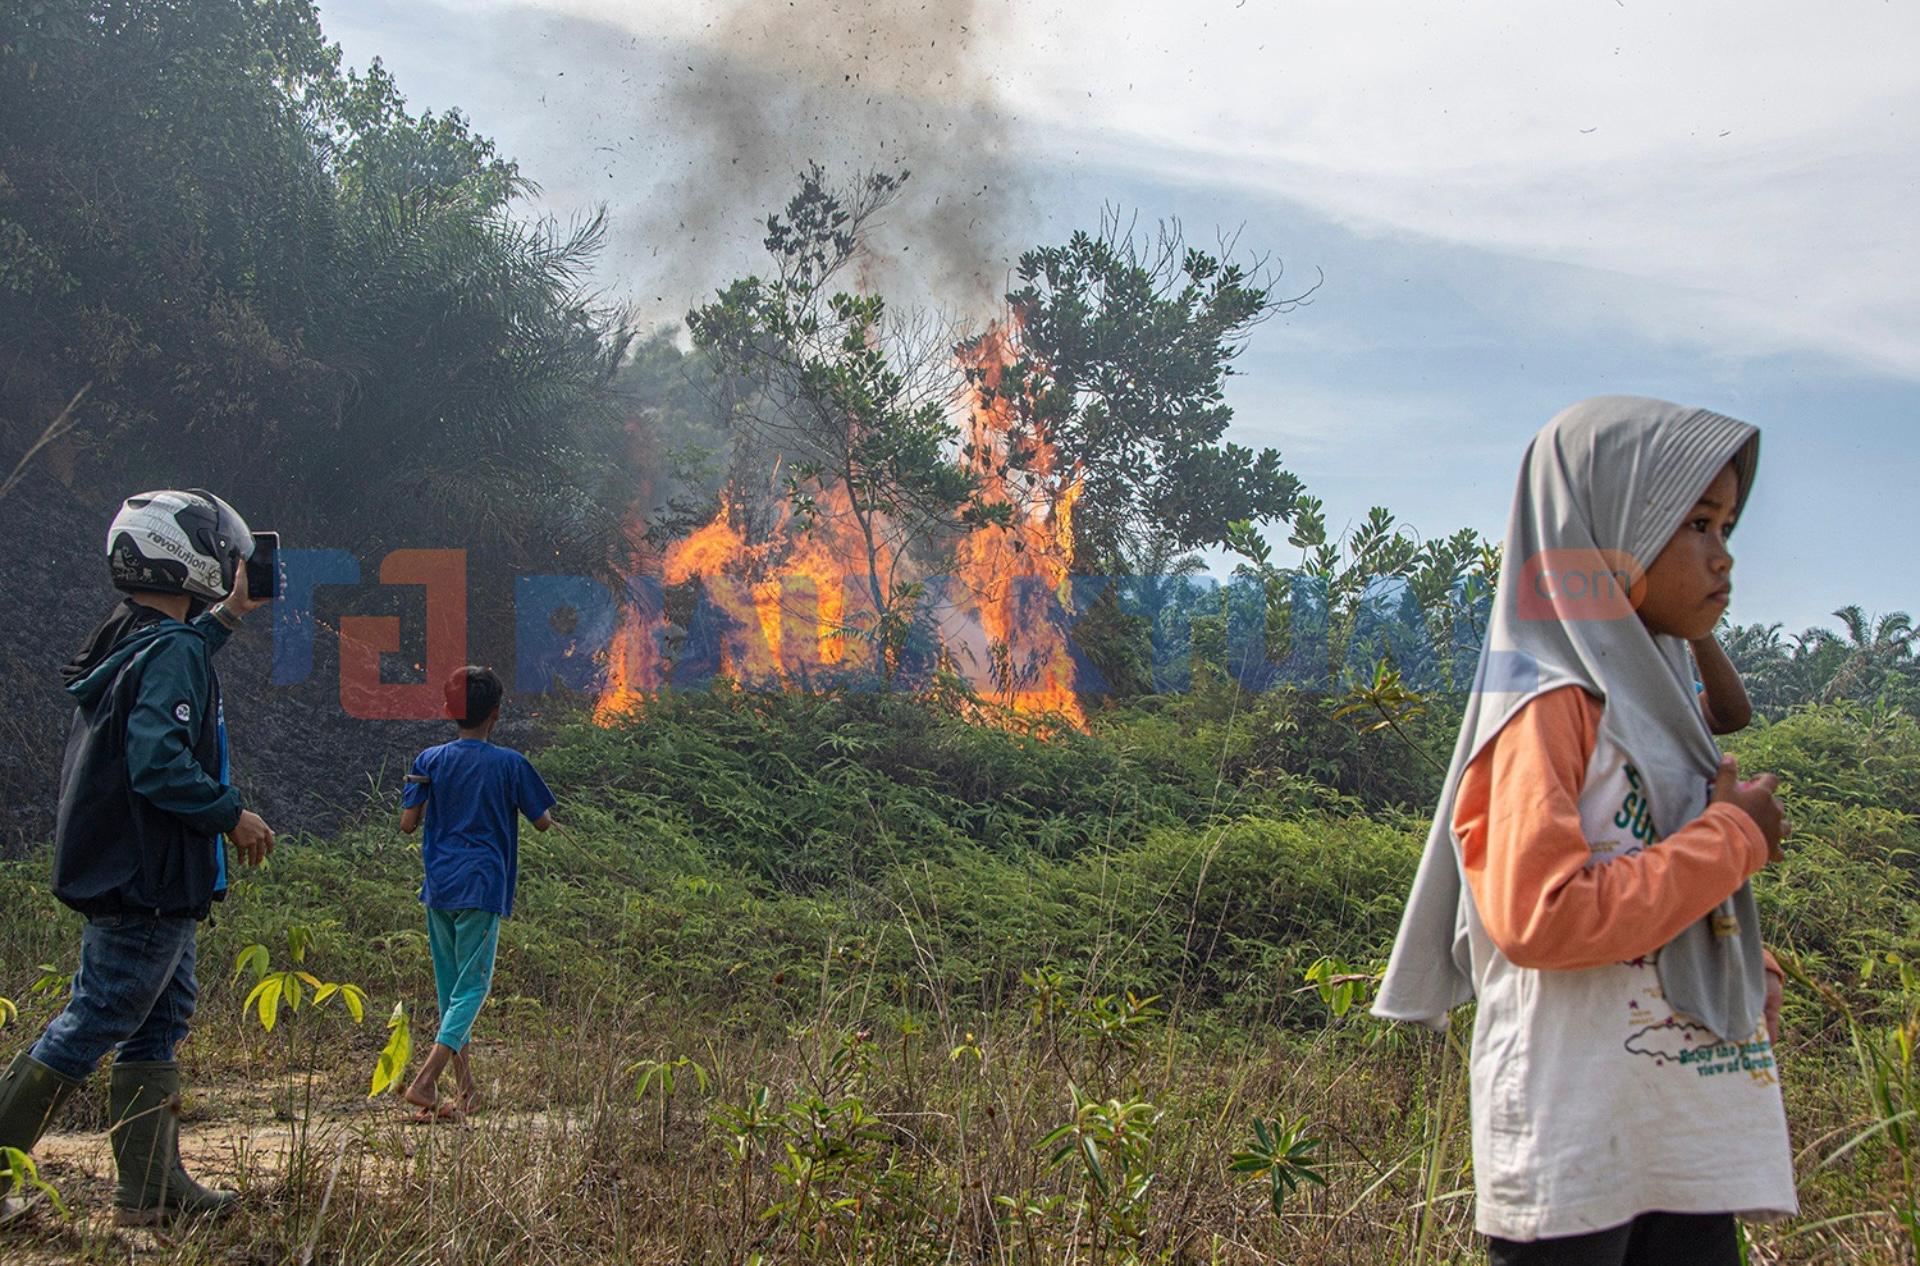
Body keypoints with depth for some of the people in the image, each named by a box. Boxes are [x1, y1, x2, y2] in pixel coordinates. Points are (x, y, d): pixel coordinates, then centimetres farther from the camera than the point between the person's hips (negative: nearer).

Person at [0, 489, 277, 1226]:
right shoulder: (172, 652, -18)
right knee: (93, 1025, -2)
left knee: (161, 1021, 13)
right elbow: (161, 764, -27)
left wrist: (224, 618, 32)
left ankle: (153, 1189, 17)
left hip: (129, 874, 10)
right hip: (148, 885, -10)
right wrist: (232, 814, -16)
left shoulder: (124, 637, 10)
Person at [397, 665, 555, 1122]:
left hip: (439, 887, 4)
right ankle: (425, 1080, -17)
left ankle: (466, 1088, 19)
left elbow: (408, 823, 2)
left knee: (450, 986, 14)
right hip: (483, 888, -4)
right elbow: (542, 822, 2)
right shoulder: (510, 764, -4)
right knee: (472, 986, -2)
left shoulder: (430, 761, 3)